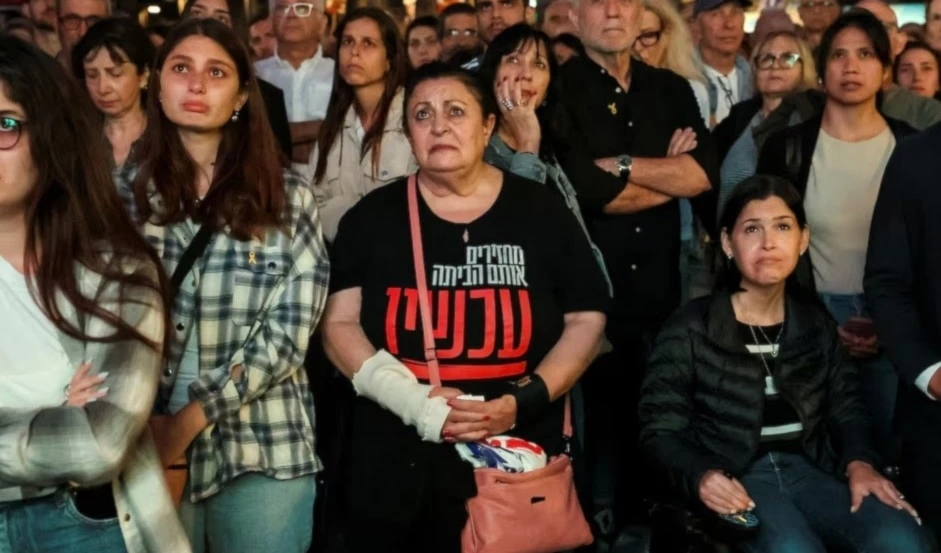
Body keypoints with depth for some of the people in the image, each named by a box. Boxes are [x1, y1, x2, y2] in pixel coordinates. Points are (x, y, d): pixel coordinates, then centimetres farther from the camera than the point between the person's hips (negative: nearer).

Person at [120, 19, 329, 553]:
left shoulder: (287, 195, 0)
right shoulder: (126, 194, 4)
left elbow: (288, 334, -7)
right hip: (147, 450, 1)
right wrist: (146, 425, -11)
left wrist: (191, 417, -13)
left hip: (263, 451, -1)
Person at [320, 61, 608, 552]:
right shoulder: (372, 217, 3)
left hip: (517, 462, 0)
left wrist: (523, 401, -11)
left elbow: (586, 320, 3)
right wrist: (412, 400, -15)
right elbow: (340, 323, 0)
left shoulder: (541, 212, 3)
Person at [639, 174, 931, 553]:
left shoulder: (816, 323, 16)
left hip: (808, 470, 4)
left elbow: (846, 407, 16)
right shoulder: (689, 329, 1)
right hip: (735, 481, -4)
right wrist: (701, 476, -21)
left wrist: (859, 462, -6)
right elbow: (660, 432, -1)